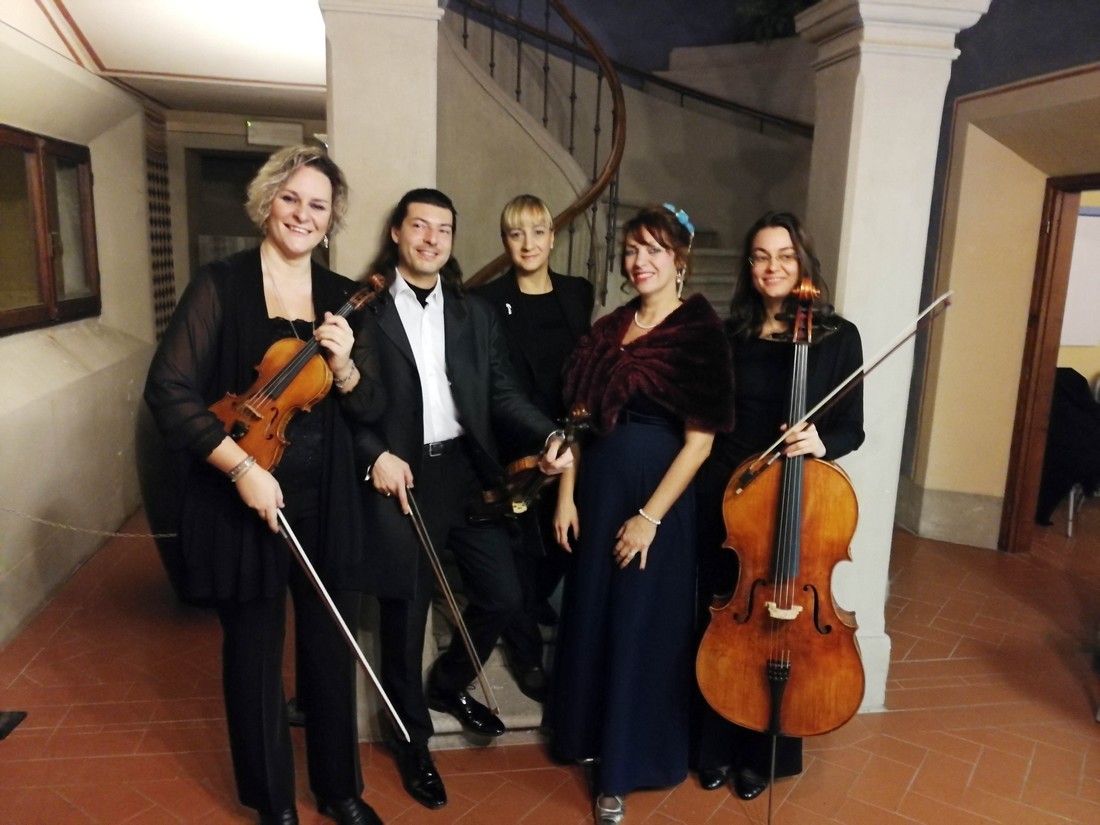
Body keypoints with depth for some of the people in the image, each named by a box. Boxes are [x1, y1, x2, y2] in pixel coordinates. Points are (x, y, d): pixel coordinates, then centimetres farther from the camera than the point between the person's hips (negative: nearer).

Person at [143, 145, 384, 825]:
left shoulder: (341, 296, 4)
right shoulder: (221, 286, -6)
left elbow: (368, 409, 5)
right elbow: (169, 390, -11)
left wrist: (344, 367, -16)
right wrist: (241, 467, -19)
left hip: (326, 506, 3)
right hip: (242, 503, -3)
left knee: (332, 651, 14)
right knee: (255, 655, 12)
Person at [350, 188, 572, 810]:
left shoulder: (477, 313, 10)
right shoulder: (365, 309, -2)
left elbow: (503, 392, 4)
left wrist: (549, 436, -11)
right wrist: (375, 455, -16)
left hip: (466, 471, 4)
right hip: (399, 476, -4)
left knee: (504, 596, 9)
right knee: (405, 614, 8)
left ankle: (449, 683, 39)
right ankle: (414, 740, 32)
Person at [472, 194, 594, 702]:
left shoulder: (578, 293, 7)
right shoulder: (488, 300, -6)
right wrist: (535, 437, -15)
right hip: (514, 447, -4)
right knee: (521, 545, 7)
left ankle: (534, 602, 46)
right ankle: (527, 652, 26)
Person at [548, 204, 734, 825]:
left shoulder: (699, 332, -9)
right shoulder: (608, 328, 8)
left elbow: (700, 439, -14)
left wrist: (650, 517, -16)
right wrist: (567, 495, 1)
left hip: (659, 495, -5)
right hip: (598, 489, 6)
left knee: (641, 630, 6)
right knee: (590, 616, 16)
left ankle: (625, 768, 24)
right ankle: (590, 733, 39)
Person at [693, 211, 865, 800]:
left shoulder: (837, 336, -4)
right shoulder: (729, 336, 3)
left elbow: (851, 430, -2)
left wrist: (820, 443, -22)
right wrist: (700, 486, -6)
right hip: (724, 498, 2)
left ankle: (763, 755, 33)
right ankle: (717, 748, 33)